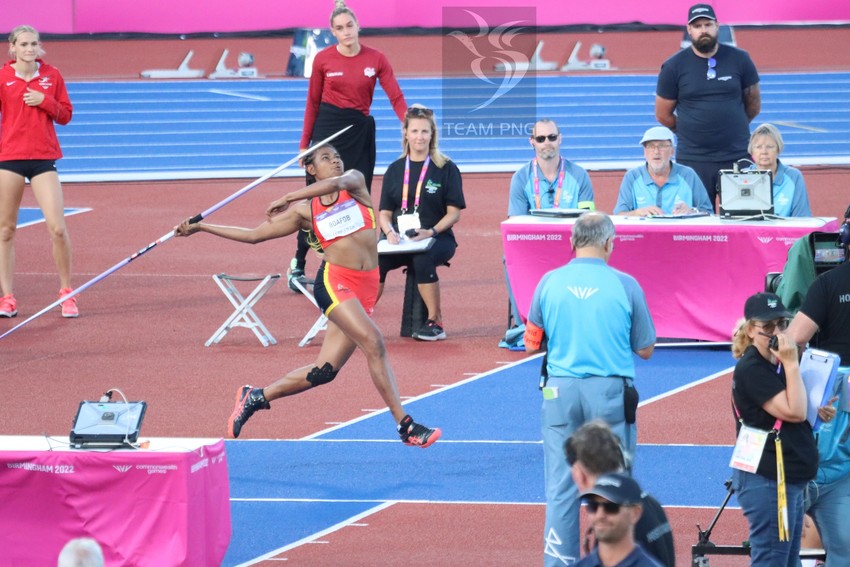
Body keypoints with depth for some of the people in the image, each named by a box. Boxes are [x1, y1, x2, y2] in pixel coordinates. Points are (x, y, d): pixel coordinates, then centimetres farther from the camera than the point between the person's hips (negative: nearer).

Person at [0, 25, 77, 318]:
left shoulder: (51, 75, 6)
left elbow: (65, 115, 9)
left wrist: (45, 102, -8)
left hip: (43, 158, 1)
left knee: (57, 228, -7)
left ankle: (67, 293, 7)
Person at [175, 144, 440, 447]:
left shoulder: (355, 181, 10)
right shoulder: (305, 210, 7)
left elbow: (337, 183, -16)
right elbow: (254, 235, 16)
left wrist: (287, 198, -11)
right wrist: (200, 227, 17)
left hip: (366, 288, 3)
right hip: (334, 283, -3)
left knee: (325, 371, 4)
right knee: (374, 343, -24)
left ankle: (255, 398, 22)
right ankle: (406, 426, -22)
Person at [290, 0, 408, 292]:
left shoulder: (376, 59, -1)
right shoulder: (323, 59, -2)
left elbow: (396, 97, -6)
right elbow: (313, 103, 5)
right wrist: (305, 143, 5)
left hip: (361, 130, 1)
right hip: (328, 128, -1)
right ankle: (298, 264, 8)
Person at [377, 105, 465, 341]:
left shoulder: (446, 169, 3)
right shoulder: (395, 170, 13)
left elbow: (454, 213, 0)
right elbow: (384, 212, 12)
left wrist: (431, 232, -16)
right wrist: (389, 232, -10)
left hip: (437, 239, -3)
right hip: (400, 240, 3)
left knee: (422, 259, -38)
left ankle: (435, 322, -24)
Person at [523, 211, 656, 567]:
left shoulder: (549, 283, 0)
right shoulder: (625, 285, -5)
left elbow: (532, 344, 8)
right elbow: (645, 350, 3)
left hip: (561, 390, 2)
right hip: (610, 391, -2)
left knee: (561, 487, 7)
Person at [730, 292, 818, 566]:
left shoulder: (777, 365, 15)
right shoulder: (751, 368, -13)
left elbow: (797, 414, 24)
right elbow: (794, 411, -20)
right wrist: (791, 363, -17)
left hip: (789, 479, 10)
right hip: (766, 479, -10)